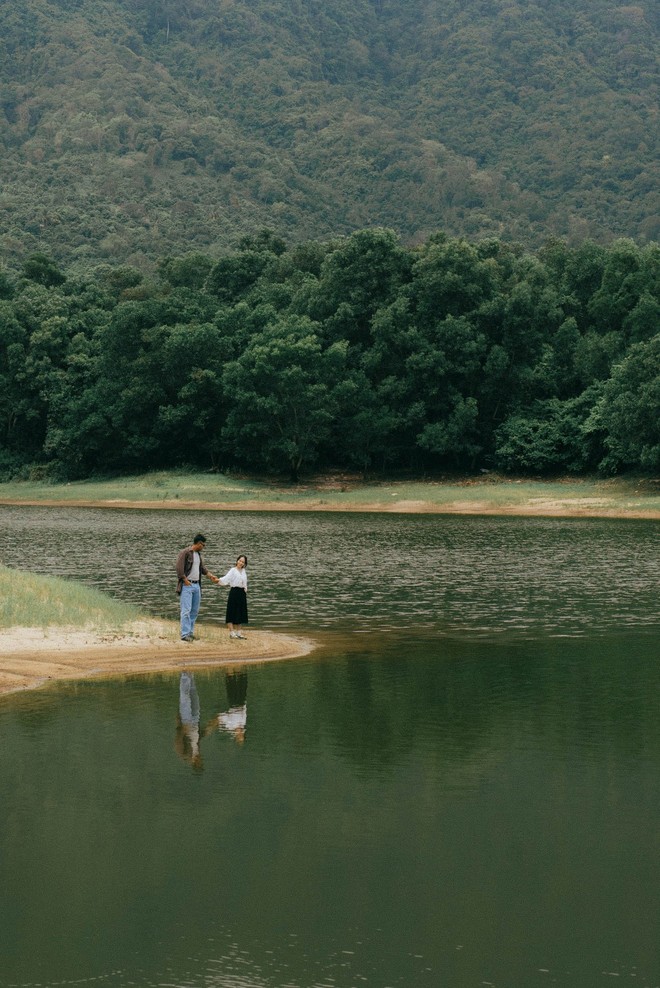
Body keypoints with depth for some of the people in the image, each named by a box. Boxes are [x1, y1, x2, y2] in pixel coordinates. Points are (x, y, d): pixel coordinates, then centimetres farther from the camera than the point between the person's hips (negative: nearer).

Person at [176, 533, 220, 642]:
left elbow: (203, 569, 20)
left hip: (196, 585, 8)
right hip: (187, 585, -8)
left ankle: (191, 633, 14)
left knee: (195, 611, 9)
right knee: (186, 610, -11)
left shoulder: (198, 554, 16)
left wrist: (211, 576, 6)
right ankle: (185, 634, -12)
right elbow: (179, 568, -14)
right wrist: (185, 581, -14)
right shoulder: (185, 552, -9)